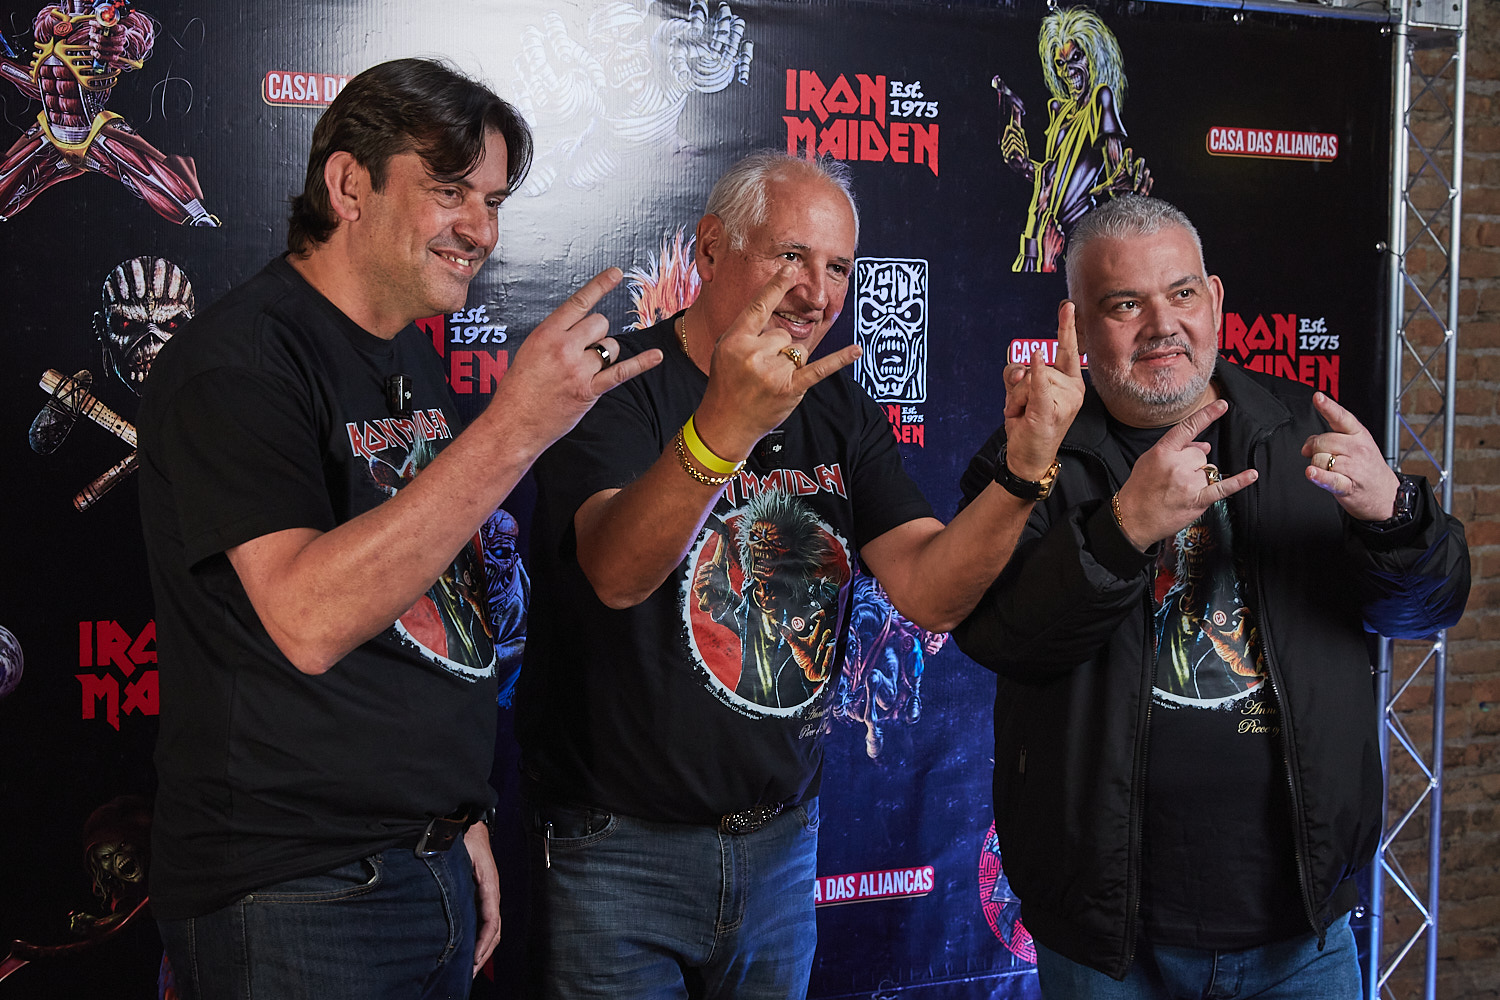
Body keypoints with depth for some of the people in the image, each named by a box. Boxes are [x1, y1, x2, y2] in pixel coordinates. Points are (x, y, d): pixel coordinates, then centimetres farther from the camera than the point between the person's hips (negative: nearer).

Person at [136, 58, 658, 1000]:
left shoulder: (413, 357, 10)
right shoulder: (240, 360, -16)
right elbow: (308, 620, -29)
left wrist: (464, 819, 15)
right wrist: (514, 428, -32)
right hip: (296, 898, -8)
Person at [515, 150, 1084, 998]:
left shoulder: (842, 414, 5)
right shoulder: (621, 386, -13)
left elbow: (930, 592, -7)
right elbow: (617, 573, -32)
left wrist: (1025, 473, -24)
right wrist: (722, 431, -49)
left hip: (782, 838, 5)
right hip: (620, 842, -5)